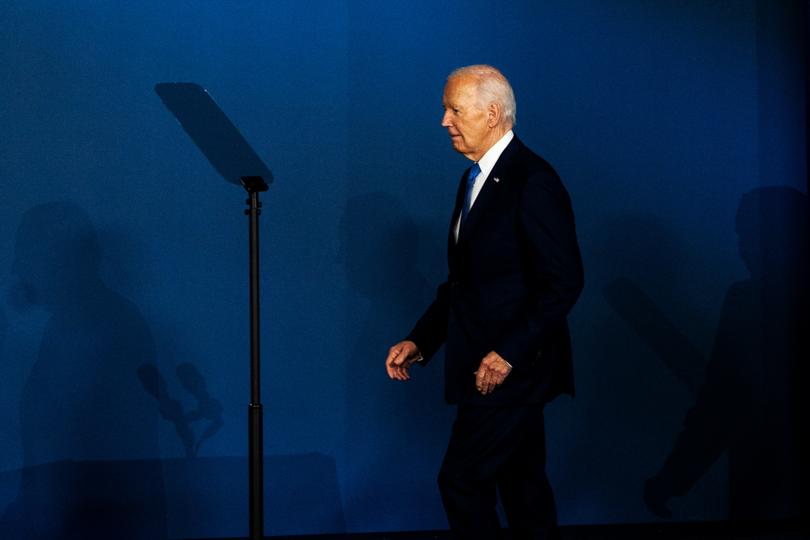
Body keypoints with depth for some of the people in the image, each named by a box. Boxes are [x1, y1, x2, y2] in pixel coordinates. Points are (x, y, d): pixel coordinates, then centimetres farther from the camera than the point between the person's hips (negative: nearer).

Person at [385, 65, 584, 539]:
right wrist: (419, 342, 9)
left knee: (462, 479, -9)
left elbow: (563, 282, -20)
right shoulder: (475, 179, 14)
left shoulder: (534, 181, -15)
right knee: (523, 483, 14)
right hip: (491, 367, 9)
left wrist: (507, 353, -22)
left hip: (512, 367, -9)